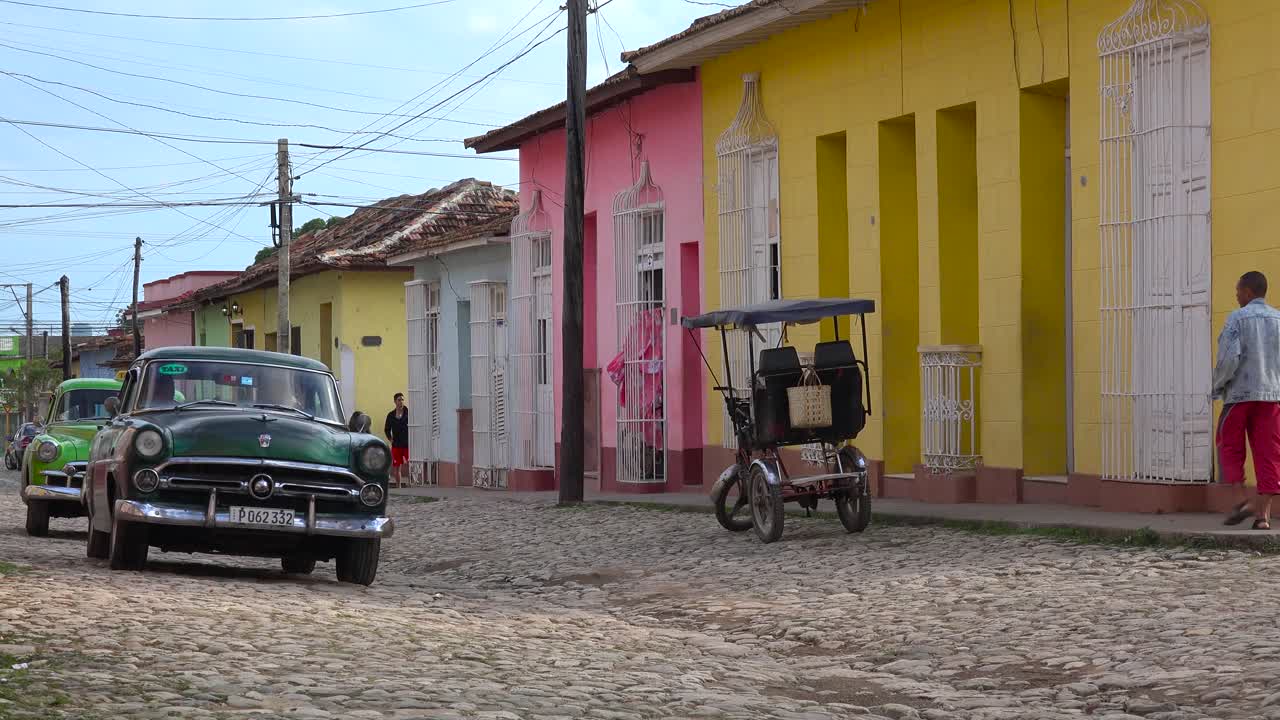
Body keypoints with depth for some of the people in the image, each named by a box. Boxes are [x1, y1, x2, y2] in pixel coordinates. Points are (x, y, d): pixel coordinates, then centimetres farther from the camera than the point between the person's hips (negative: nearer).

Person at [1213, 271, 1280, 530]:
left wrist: (1217, 386, -2)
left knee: (1230, 447, 10)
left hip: (1240, 393, -4)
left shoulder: (1237, 319, -6)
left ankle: (1242, 499, -4)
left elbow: (1229, 358, -14)